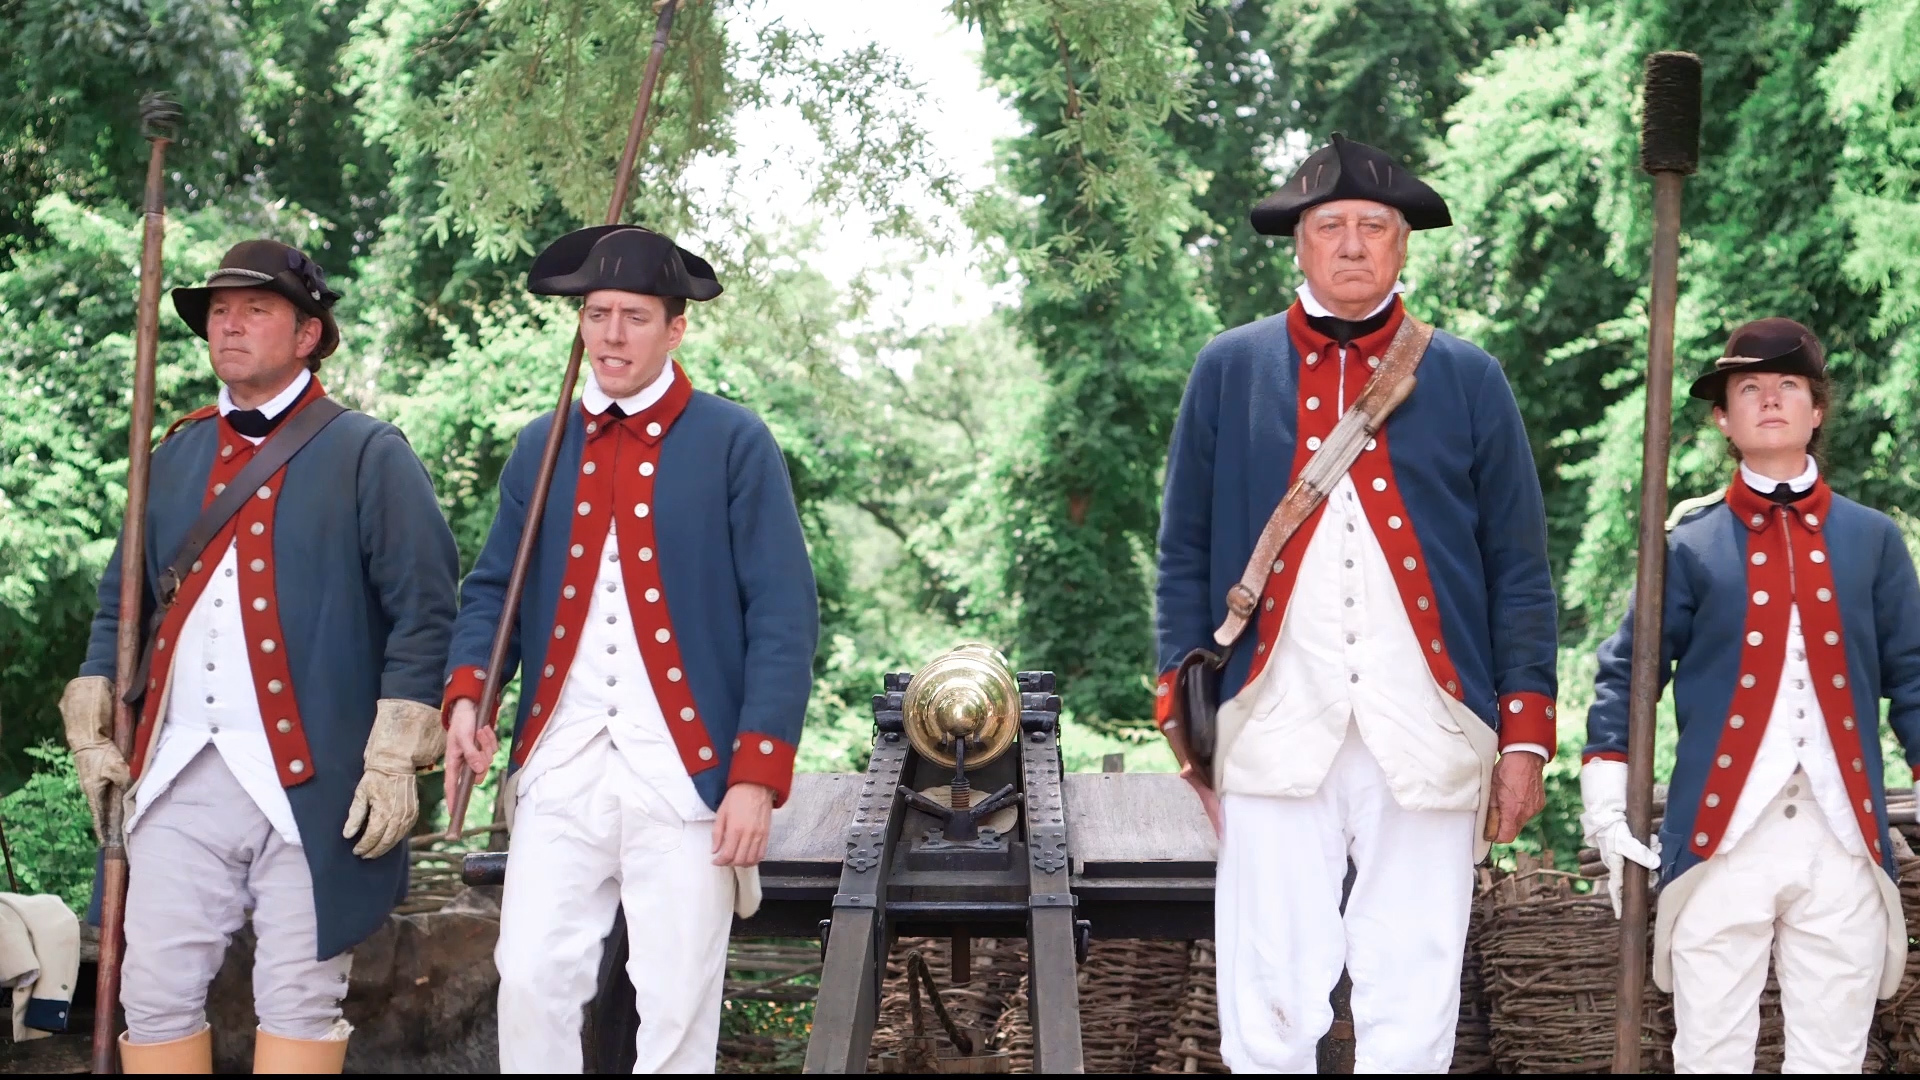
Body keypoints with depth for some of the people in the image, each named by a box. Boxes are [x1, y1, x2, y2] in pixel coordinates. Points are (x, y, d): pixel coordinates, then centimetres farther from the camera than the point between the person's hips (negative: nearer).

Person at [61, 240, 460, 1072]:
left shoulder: (367, 454, 0)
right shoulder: (178, 454, 16)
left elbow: (423, 611, -6)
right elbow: (124, 602, 21)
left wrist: (395, 760, -12)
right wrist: (93, 727, 10)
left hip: (311, 781, -5)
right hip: (178, 777, 5)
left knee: (298, 998, 1)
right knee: (155, 993, 5)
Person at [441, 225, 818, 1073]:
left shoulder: (735, 444, -2)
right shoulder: (540, 447, 11)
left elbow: (784, 618, -5)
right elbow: (492, 587, 15)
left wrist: (757, 776, -11)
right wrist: (467, 693, -5)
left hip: (688, 774, -3)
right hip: (560, 770, 3)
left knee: (677, 1004, 3)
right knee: (531, 980, 0)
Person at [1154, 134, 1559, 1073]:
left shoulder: (1467, 380, 8)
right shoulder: (1229, 371, 8)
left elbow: (1519, 568, 8)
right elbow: (1186, 555, 10)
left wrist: (1525, 735, 2)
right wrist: (1186, 720, 4)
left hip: (1425, 738, 1)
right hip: (1274, 736, 0)